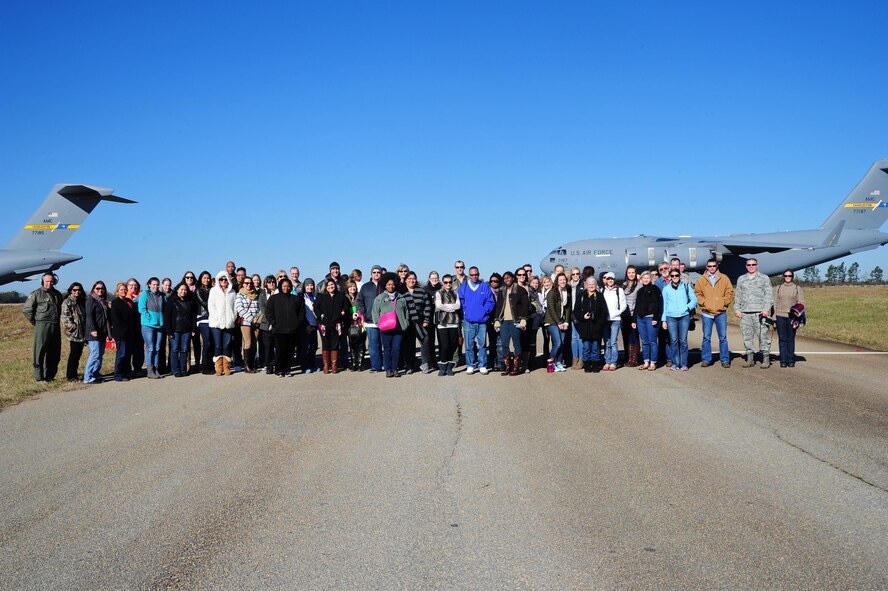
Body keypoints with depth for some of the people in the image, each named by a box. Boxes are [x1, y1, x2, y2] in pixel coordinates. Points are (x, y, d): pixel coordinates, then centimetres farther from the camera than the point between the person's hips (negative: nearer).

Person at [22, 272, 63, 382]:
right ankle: (39, 377, 1)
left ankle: (50, 376, 19)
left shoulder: (57, 294, 14)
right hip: (42, 326, -6)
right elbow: (26, 309, -2)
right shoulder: (36, 294, -3)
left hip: (56, 327, 6)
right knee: (40, 352, -3)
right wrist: (34, 322, -1)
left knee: (55, 353, 9)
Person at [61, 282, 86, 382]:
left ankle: (74, 374, 17)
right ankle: (70, 376, 0)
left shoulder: (83, 301, 15)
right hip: (74, 333, -7)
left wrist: (86, 331, 14)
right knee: (74, 354, -6)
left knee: (78, 354, 10)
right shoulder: (67, 302, -5)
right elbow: (65, 317, -12)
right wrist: (72, 327, -15)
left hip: (82, 333, 7)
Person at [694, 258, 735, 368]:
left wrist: (723, 302, -6)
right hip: (706, 313, 0)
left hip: (721, 312, 0)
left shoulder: (724, 278, 6)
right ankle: (706, 359, 10)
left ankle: (725, 360, 8)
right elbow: (697, 293, 5)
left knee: (723, 337, 2)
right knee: (706, 337, 4)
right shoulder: (701, 279, 6)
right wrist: (704, 303, -8)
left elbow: (730, 293, 4)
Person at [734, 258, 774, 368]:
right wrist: (737, 309, 8)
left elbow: (769, 295, 2)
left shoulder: (764, 278, 8)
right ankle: (750, 359, 10)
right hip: (745, 313, 4)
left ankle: (766, 359, -1)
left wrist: (766, 309, -9)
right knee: (747, 336, 4)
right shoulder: (741, 279, 17)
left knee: (763, 335, -6)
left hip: (760, 312, -3)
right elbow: (737, 296, 18)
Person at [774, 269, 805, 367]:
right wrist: (773, 315, 2)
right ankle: (783, 360, 4)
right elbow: (775, 302, 10)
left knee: (791, 338, 4)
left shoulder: (797, 288, 6)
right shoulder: (778, 287, 10)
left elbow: (801, 303, 3)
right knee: (782, 338, 1)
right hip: (780, 316, 1)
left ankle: (791, 360, 10)